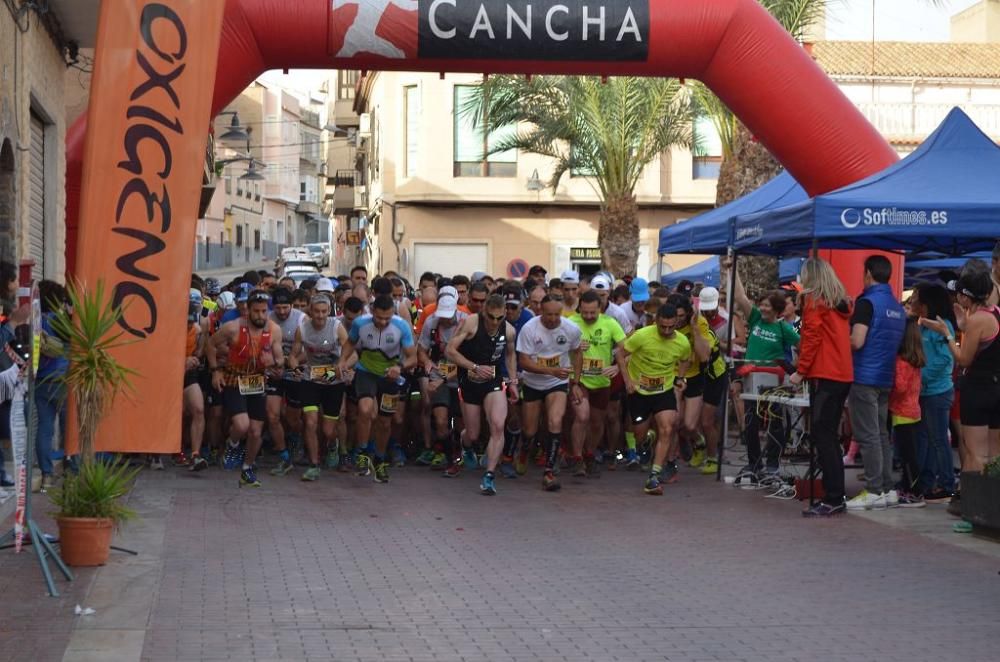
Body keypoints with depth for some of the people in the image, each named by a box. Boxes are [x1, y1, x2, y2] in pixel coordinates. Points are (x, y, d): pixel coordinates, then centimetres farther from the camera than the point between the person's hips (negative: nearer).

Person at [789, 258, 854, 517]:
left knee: (822, 436, -8)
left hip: (824, 376, -8)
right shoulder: (841, 301, 16)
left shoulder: (814, 299, -4)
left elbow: (811, 337, -9)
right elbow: (844, 337, 15)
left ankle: (832, 499, -13)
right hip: (843, 375, 8)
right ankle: (835, 497, 11)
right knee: (830, 436, 11)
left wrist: (801, 371, -5)